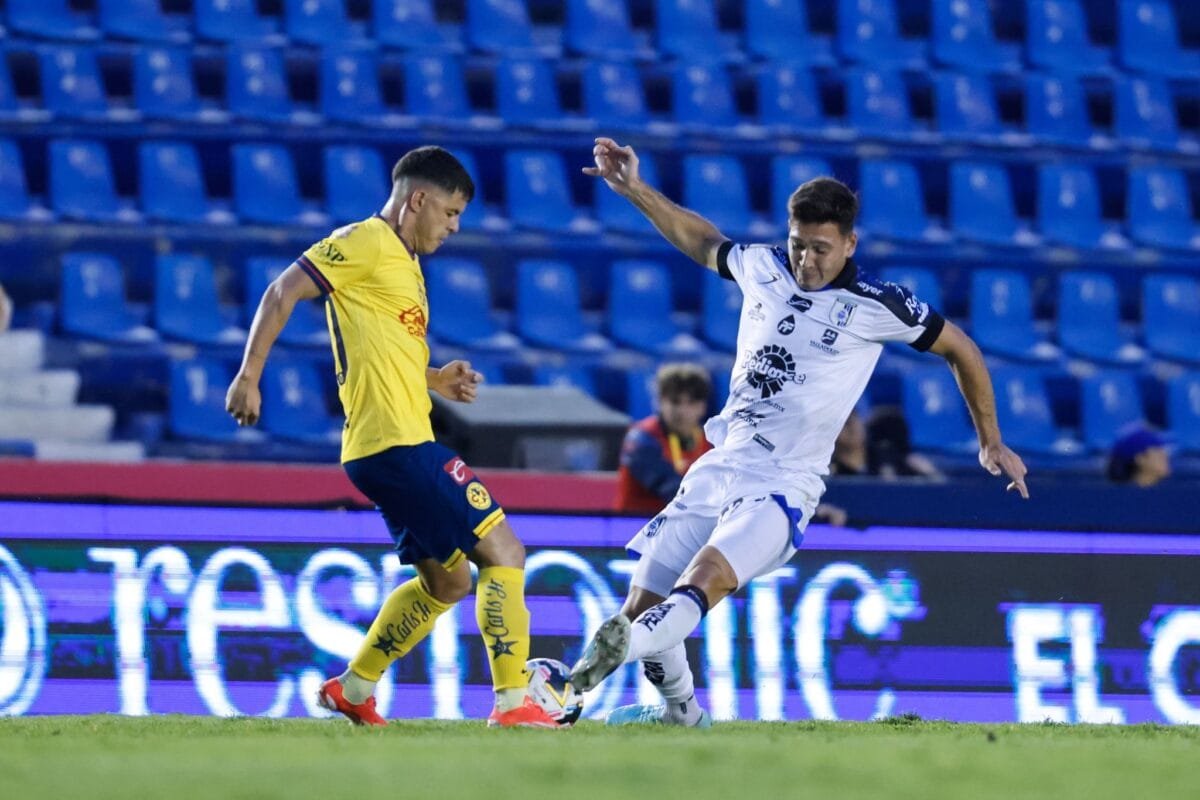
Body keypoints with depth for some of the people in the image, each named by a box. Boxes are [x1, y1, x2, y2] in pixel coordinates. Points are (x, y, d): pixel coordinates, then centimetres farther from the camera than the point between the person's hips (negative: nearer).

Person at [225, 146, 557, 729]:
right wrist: (248, 378, -19)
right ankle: (513, 703, -10)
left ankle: (353, 689, 23)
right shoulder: (366, 243, -7)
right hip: (396, 441, -10)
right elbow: (282, 293, -13)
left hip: (399, 446, 10)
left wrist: (434, 380, 14)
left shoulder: (402, 262, 21)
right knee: (502, 550, -9)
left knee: (447, 579, 19)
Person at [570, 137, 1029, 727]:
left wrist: (990, 441, 12)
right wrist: (633, 188, 24)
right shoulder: (762, 268, 7)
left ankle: (623, 646, -56)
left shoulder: (875, 307, -5)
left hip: (784, 485, -6)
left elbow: (958, 347, 7)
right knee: (642, 604, 1)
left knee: (704, 580, -32)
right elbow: (702, 241, 28)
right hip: (718, 469, 6)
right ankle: (679, 712, 23)